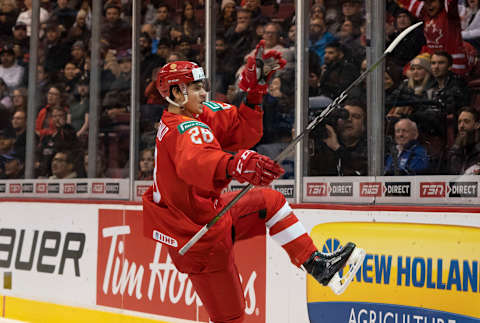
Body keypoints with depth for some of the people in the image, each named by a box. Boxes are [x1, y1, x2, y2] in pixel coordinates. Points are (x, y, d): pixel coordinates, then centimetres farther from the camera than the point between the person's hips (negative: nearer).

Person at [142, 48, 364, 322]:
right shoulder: (188, 129, -27)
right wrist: (234, 165, -70)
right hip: (201, 237, -10)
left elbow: (243, 132, 7)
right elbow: (195, 162, -51)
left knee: (270, 201, 18)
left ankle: (316, 264, 18)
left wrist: (254, 94, -7)